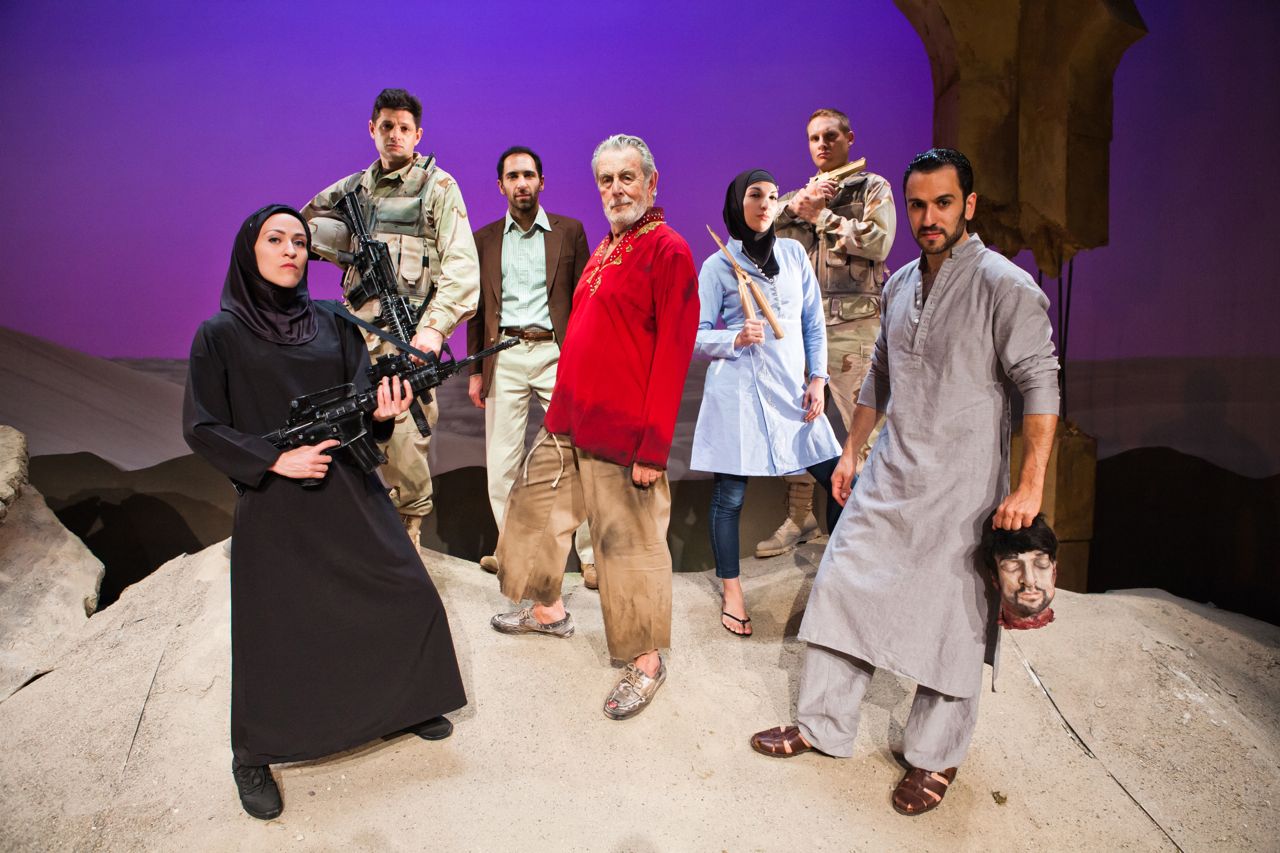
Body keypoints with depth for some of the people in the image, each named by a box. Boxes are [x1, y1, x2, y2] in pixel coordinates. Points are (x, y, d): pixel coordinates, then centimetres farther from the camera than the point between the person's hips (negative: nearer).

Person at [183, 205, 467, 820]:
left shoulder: (331, 325, 7)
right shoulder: (220, 335, -3)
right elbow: (201, 428, -6)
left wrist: (384, 411, -21)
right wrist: (274, 458, -17)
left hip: (349, 491, 4)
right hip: (273, 502, -4)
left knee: (407, 596, 7)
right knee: (274, 631, 2)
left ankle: (402, 704, 31)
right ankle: (252, 757, 25)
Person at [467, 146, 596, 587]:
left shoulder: (569, 231, 6)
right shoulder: (485, 239, 11)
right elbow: (478, 308, 12)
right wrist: (476, 370, 9)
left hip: (557, 353, -2)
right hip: (504, 357, 2)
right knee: (502, 461, 5)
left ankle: (591, 556, 6)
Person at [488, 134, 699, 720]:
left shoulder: (667, 249, -11)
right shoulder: (605, 248, 15)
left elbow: (673, 352, -17)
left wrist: (654, 446, -20)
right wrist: (564, 403, 17)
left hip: (623, 433, -9)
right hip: (568, 420, 9)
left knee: (629, 544, 2)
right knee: (533, 511, 20)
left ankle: (645, 660, 20)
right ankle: (548, 610, 42)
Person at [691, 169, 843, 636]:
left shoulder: (794, 253, 11)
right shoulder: (717, 265, 1)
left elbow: (814, 322, 12)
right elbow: (696, 337, 1)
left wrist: (817, 379, 3)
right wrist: (736, 339, -17)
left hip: (792, 387, 4)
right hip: (738, 388, -3)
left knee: (839, 477, 0)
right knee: (730, 494, 1)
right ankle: (731, 593, 18)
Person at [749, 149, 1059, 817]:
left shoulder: (1006, 287, -10)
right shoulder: (899, 285, 10)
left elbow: (1039, 385, -13)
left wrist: (1029, 487, -20)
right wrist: (851, 451, 19)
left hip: (961, 489, -6)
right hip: (889, 479, 6)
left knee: (951, 619, 4)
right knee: (843, 587, 7)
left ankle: (934, 758, 23)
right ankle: (823, 725, 23)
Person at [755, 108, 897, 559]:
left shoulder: (873, 188, 8)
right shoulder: (800, 195, 20)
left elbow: (878, 242, -10)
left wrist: (821, 215, -6)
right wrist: (795, 206, -7)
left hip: (853, 323, -4)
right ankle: (800, 517, 17)